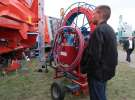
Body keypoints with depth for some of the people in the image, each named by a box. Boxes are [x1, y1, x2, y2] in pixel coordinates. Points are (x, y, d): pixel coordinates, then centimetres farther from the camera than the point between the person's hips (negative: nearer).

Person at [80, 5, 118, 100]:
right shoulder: (110, 29, 10)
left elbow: (93, 55, -27)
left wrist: (84, 69, -13)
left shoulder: (98, 30, -21)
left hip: (97, 72, -9)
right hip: (107, 70, 9)